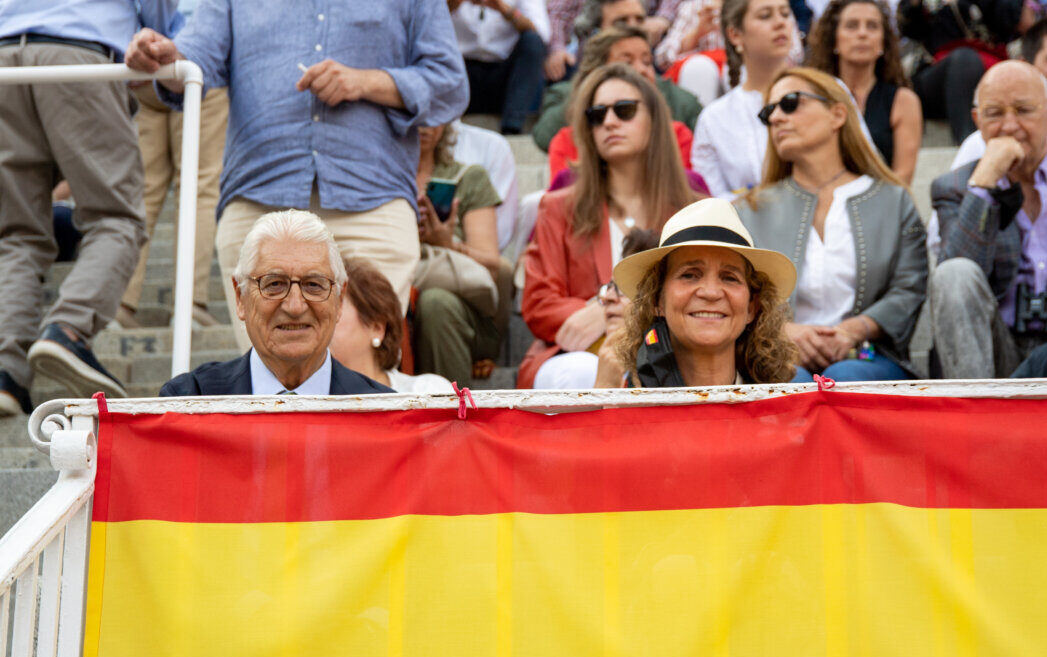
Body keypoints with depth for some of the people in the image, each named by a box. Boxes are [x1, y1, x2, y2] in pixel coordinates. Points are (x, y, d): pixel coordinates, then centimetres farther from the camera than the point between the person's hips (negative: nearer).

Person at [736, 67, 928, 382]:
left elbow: (910, 291, 6)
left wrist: (854, 329, -14)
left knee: (844, 378, -36)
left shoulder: (893, 201, 17)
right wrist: (784, 330, -13)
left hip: (867, 358, 0)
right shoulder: (753, 211, 21)